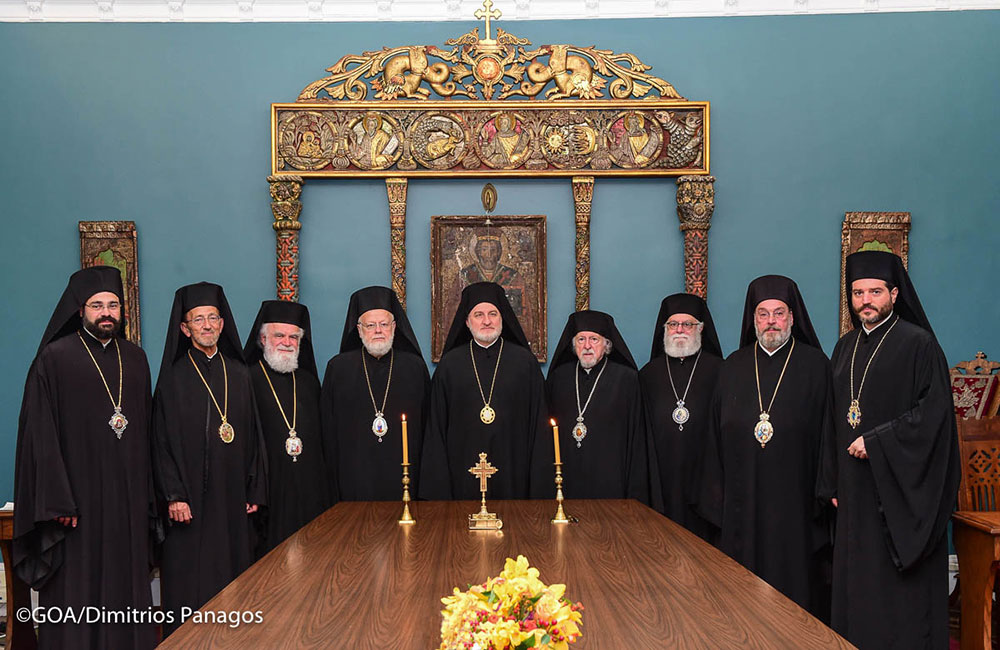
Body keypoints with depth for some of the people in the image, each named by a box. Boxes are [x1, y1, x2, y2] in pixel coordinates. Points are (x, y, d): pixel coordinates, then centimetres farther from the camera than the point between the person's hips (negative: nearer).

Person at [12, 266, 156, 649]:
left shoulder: (135, 359, 11)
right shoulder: (54, 358, -4)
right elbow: (41, 435, -8)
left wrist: (147, 496, 8)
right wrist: (57, 501, -15)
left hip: (128, 500, 5)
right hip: (78, 499, -4)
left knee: (127, 585, 9)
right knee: (77, 591, 0)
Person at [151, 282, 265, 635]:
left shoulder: (238, 374, 10)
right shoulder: (174, 377, -1)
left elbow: (251, 436, 11)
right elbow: (163, 441, -5)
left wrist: (254, 492, 6)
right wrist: (173, 495, -13)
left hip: (232, 497, 4)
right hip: (191, 501, -4)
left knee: (231, 571, 7)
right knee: (190, 577, -2)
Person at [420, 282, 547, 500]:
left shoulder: (525, 361, 5)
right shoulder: (449, 364, 6)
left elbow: (539, 421, 4)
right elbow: (437, 425, 7)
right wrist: (437, 486, 1)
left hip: (512, 470, 0)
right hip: (463, 471, 0)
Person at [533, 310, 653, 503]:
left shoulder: (626, 378, 0)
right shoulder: (558, 377, 10)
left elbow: (637, 438, -1)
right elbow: (545, 436, 13)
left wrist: (635, 494, -5)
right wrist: (541, 488, 8)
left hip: (609, 485, -2)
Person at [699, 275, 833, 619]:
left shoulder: (815, 366, 2)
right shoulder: (733, 367, 10)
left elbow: (827, 431, -2)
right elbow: (716, 435, 11)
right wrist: (716, 496, 6)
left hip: (794, 499, -2)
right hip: (742, 501, 3)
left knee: (794, 579, 2)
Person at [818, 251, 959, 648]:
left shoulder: (918, 343, -8)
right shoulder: (846, 348, 11)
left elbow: (934, 413, -15)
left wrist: (876, 443, -17)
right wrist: (834, 484, 11)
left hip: (900, 489, -6)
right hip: (856, 492, 6)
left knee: (901, 589, 1)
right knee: (857, 584, 10)